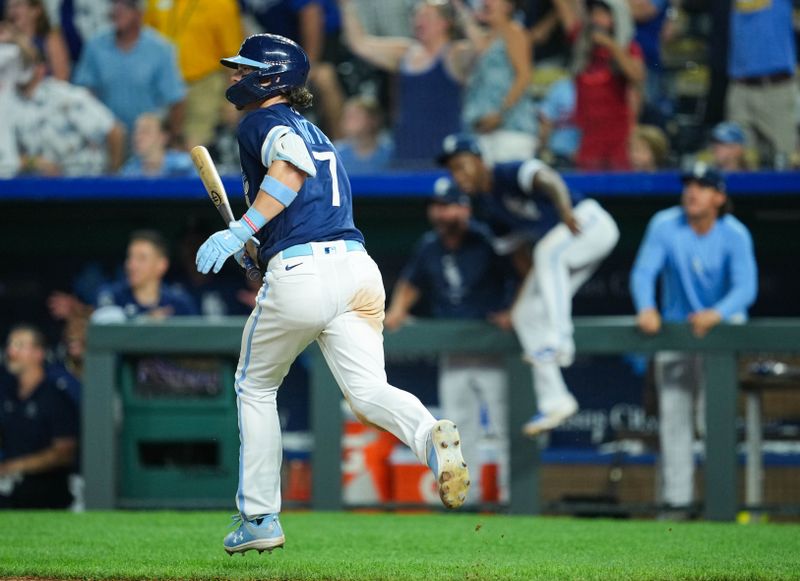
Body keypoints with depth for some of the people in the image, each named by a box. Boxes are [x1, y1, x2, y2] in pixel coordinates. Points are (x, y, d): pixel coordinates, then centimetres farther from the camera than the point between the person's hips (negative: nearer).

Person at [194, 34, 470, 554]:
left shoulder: (263, 121, 4)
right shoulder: (315, 133, 30)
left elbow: (292, 166, -17)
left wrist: (241, 232, -19)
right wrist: (256, 244, 34)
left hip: (300, 272, -6)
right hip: (359, 267, 6)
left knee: (256, 388, 16)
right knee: (368, 390, -8)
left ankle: (260, 518, 20)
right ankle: (430, 436, -42)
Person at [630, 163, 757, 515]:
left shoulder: (735, 235, -15)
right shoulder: (665, 226, -11)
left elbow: (745, 287, -25)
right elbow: (643, 271, -17)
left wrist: (716, 314, -44)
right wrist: (646, 309, -37)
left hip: (725, 324, -2)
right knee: (673, 411, 0)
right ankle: (676, 496, 4)